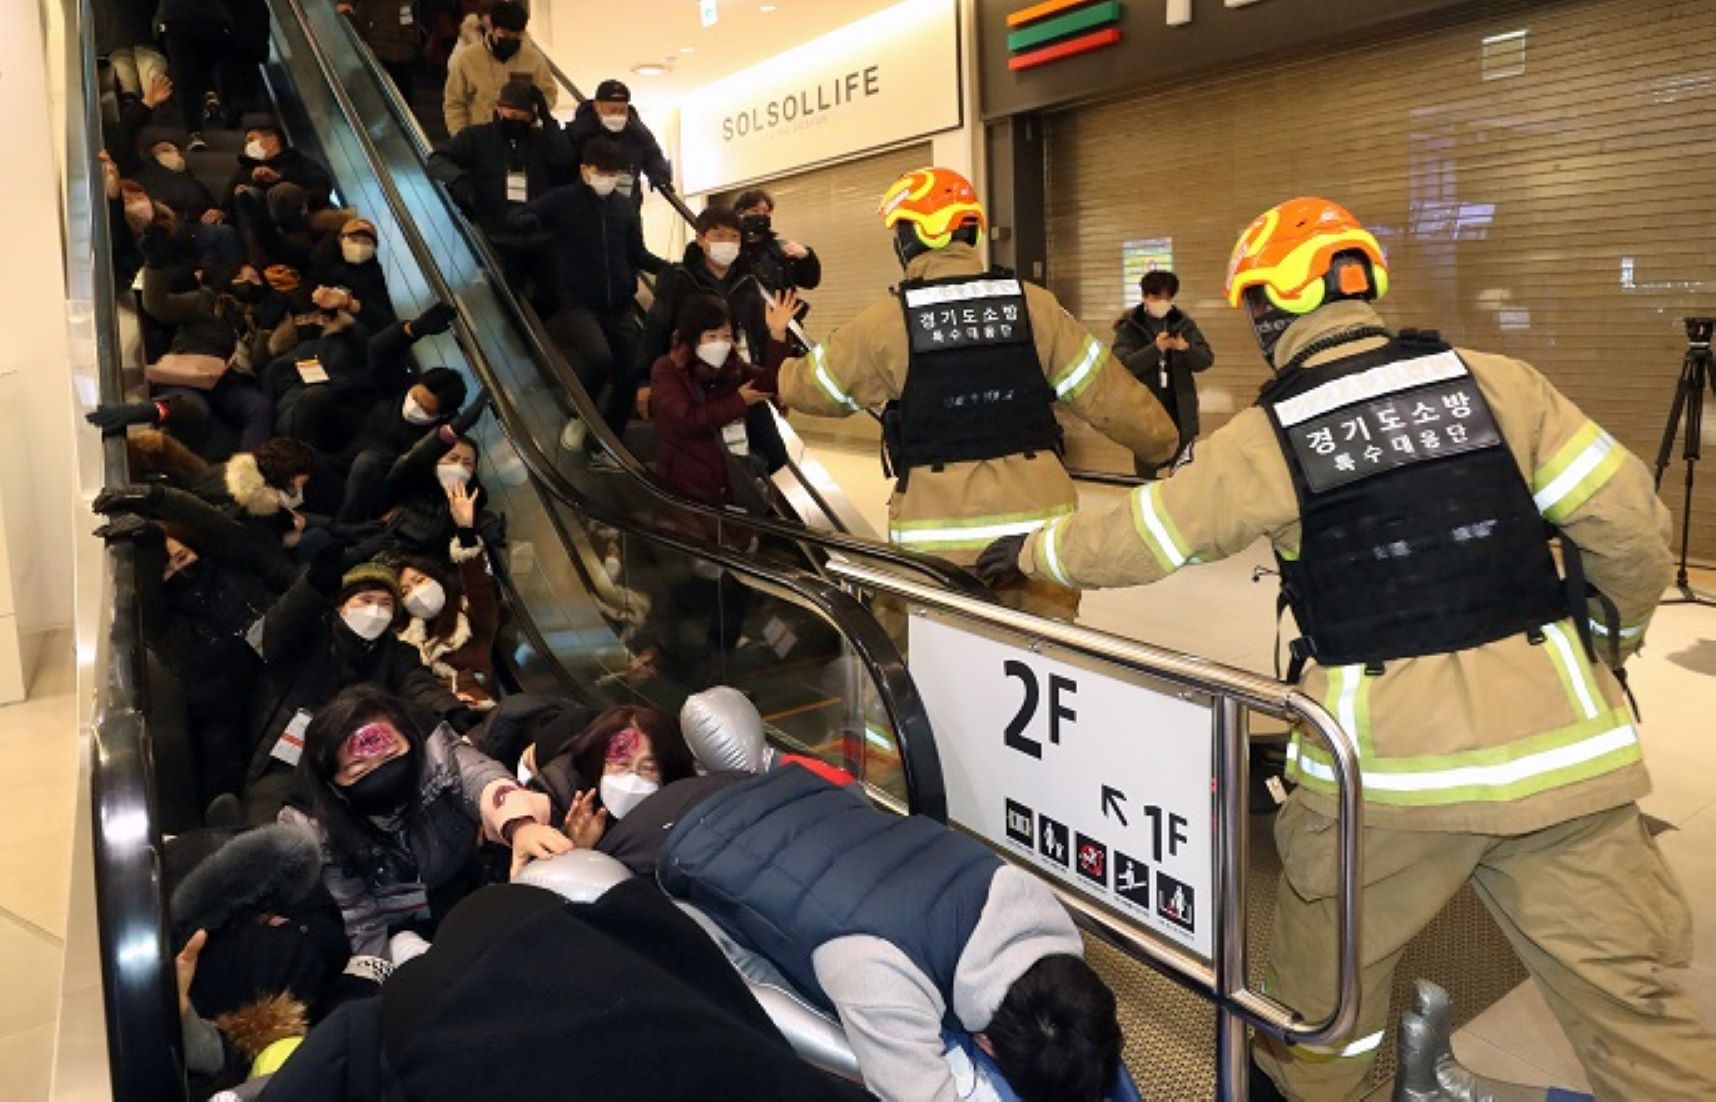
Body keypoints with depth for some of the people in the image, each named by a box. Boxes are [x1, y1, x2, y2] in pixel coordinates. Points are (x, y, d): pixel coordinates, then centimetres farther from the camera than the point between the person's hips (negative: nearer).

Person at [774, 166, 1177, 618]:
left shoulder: (887, 320, -3)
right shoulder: (1033, 305, 2)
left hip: (939, 530, -1)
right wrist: (1164, 442, 25)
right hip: (1038, 520, 2)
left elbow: (811, 385, 13)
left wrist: (776, 377, 37)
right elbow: (1106, 391, 7)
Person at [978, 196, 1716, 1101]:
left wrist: (1033, 552, 23)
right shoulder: (1497, 383, 2)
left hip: (1391, 753, -1)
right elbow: (1628, 521, 1)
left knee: (1332, 949, 23)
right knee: (1622, 983, 13)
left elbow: (1137, 539, 5)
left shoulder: (1266, 437, -4)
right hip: (1557, 731, 2)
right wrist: (1614, 636, 20)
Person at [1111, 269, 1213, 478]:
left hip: (1181, 411, 2)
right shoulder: (1129, 327, -1)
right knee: (1146, 470, 7)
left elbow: (1206, 360, 1)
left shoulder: (1184, 323, 6)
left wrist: (1186, 348, -20)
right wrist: (1155, 348, -27)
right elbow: (1123, 364, -15)